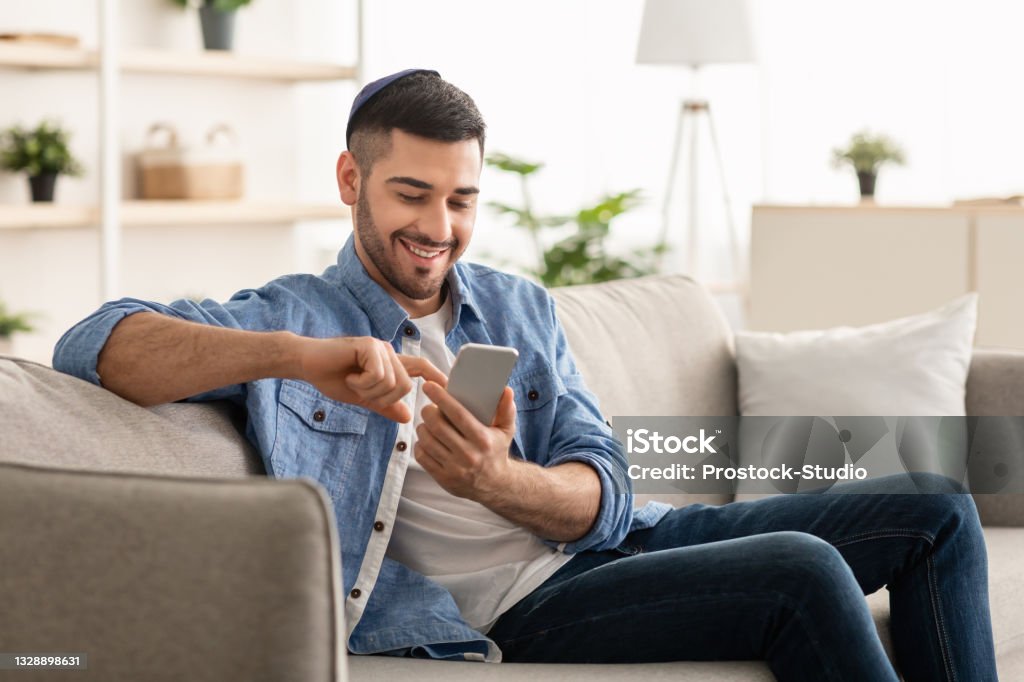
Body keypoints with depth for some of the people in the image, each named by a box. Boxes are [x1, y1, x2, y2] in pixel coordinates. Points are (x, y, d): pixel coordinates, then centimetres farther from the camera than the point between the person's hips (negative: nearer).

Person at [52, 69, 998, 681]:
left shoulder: (521, 309, 17)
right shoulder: (293, 318, 1)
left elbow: (601, 498, 4)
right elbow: (94, 343, -17)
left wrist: (498, 484, -22)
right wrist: (301, 357, -32)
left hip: (614, 549, 7)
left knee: (937, 513, 3)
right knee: (802, 574, -28)